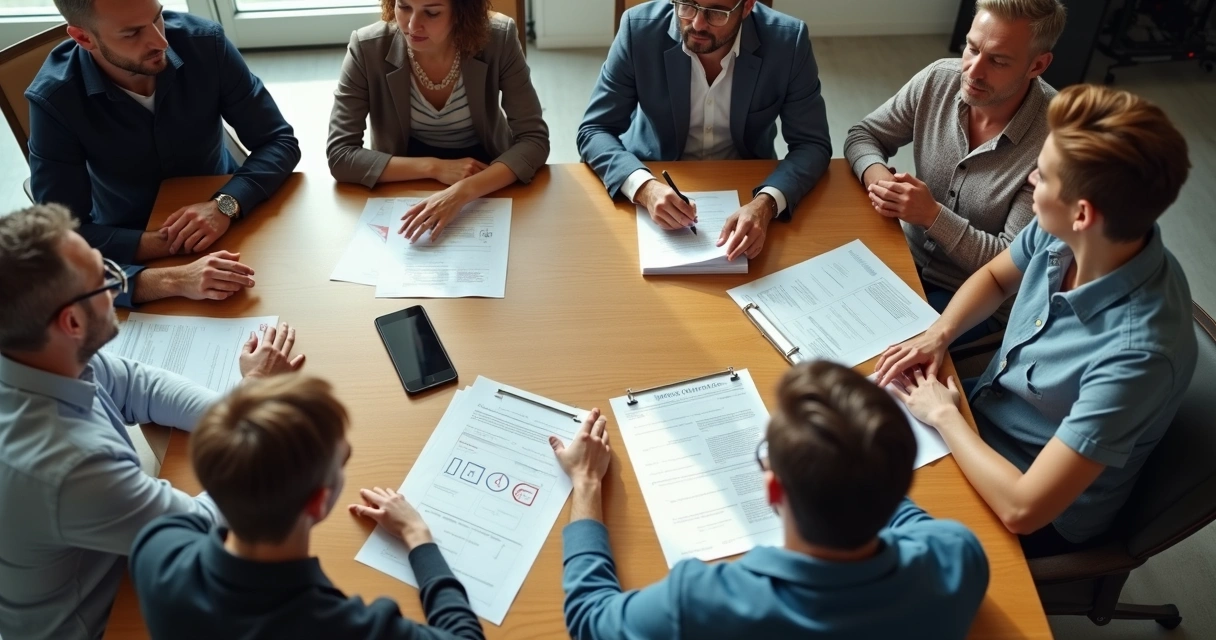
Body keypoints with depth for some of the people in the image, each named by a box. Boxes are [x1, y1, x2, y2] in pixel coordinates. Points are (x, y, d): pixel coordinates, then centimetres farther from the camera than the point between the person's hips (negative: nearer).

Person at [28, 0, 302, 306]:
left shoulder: (204, 42, -17)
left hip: (227, 225, 2)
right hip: (133, 255, -2)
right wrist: (173, 280, -39)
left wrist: (226, 205, -30)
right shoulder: (54, 100, -21)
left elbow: (280, 142, -11)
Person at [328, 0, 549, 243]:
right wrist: (434, 168, -29)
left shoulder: (498, 39, -19)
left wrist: (462, 191, -36)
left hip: (488, 184, 1)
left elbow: (534, 140, -21)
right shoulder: (367, 48, -19)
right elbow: (340, 156, -18)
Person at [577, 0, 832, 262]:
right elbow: (594, 131, -15)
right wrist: (643, 187, -34)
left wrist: (767, 203, -33)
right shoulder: (639, 29, -19)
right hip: (655, 181, -2)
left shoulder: (788, 41, -18)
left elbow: (811, 144, -13)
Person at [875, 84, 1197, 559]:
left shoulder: (1137, 355, -38)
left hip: (1044, 518, -5)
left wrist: (943, 413, -24)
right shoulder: (1062, 237, -18)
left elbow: (1022, 509, -36)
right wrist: (937, 336, -10)